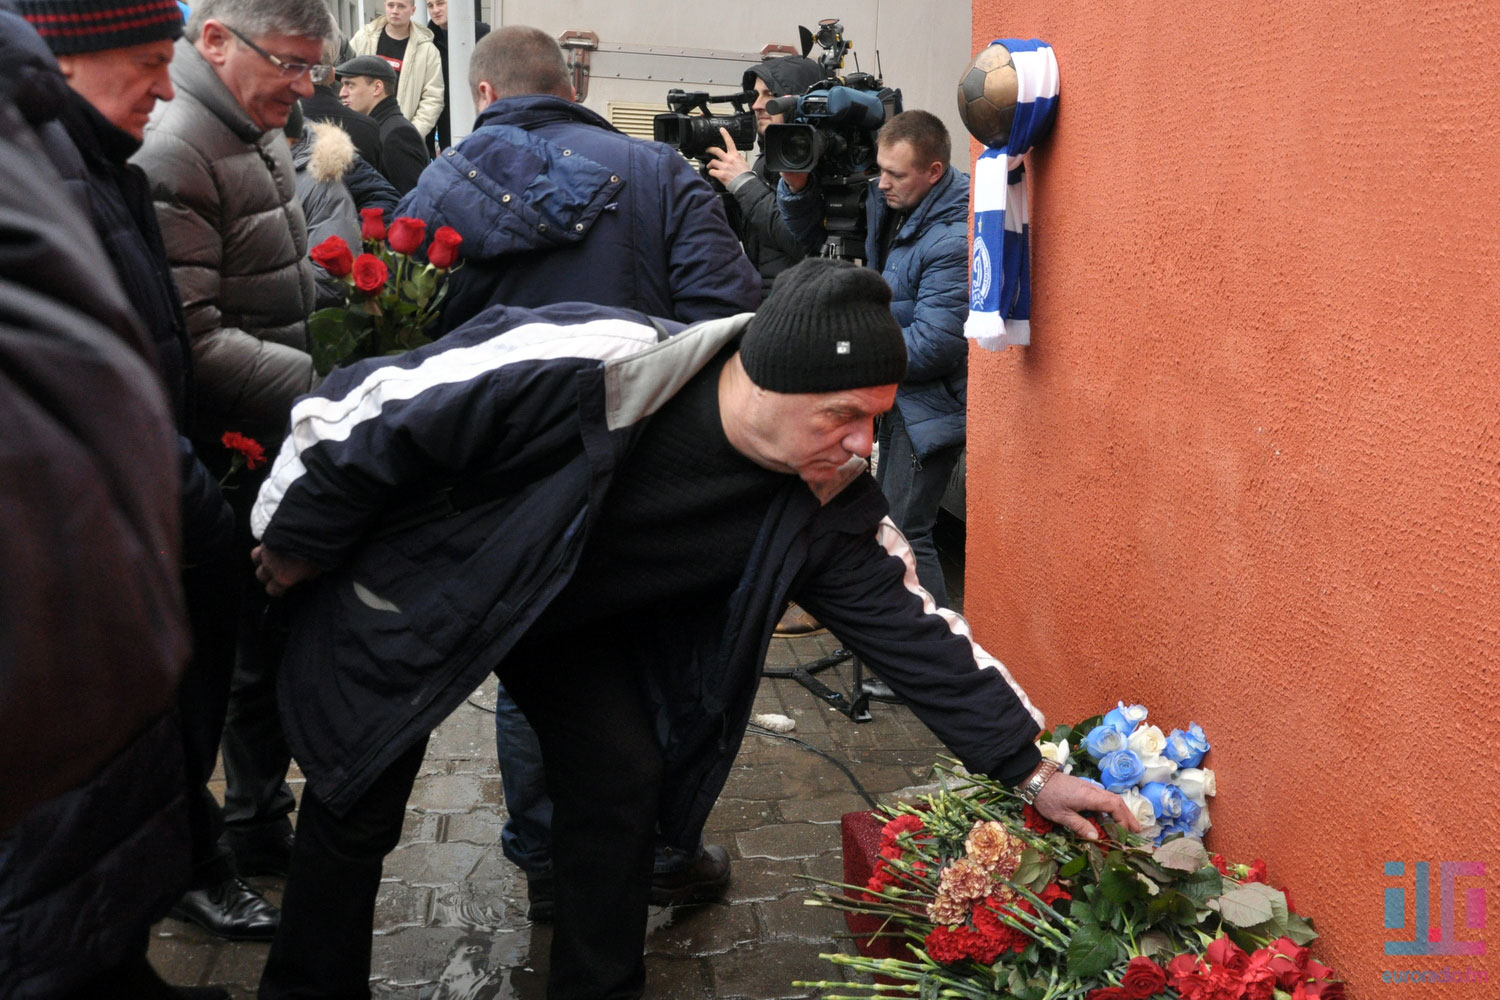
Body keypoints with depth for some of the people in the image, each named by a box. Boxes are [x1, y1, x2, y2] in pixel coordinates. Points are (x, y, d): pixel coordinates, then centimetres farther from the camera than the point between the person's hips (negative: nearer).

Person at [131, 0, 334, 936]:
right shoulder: (168, 153, -21)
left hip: (280, 458, 9)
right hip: (215, 472, -9)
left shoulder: (261, 138, 10)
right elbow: (192, 345, -27)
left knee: (275, 650, 20)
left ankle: (261, 825, 39)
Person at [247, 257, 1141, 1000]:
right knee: (357, 806, 4)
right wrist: (295, 543, -14)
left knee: (622, 781, -3)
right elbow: (364, 411, -28)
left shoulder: (829, 505, -20)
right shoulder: (587, 369, -39)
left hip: (575, 617, 4)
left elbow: (912, 625, -11)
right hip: (405, 592, -4)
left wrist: (1030, 769, -11)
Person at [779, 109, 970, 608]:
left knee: (904, 533, -11)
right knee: (888, 521, 18)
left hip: (932, 399, -10)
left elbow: (933, 344, -26)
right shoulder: (886, 200, 1)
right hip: (898, 389, 10)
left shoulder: (955, 237, -25)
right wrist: (797, 185, -8)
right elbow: (810, 237, 13)